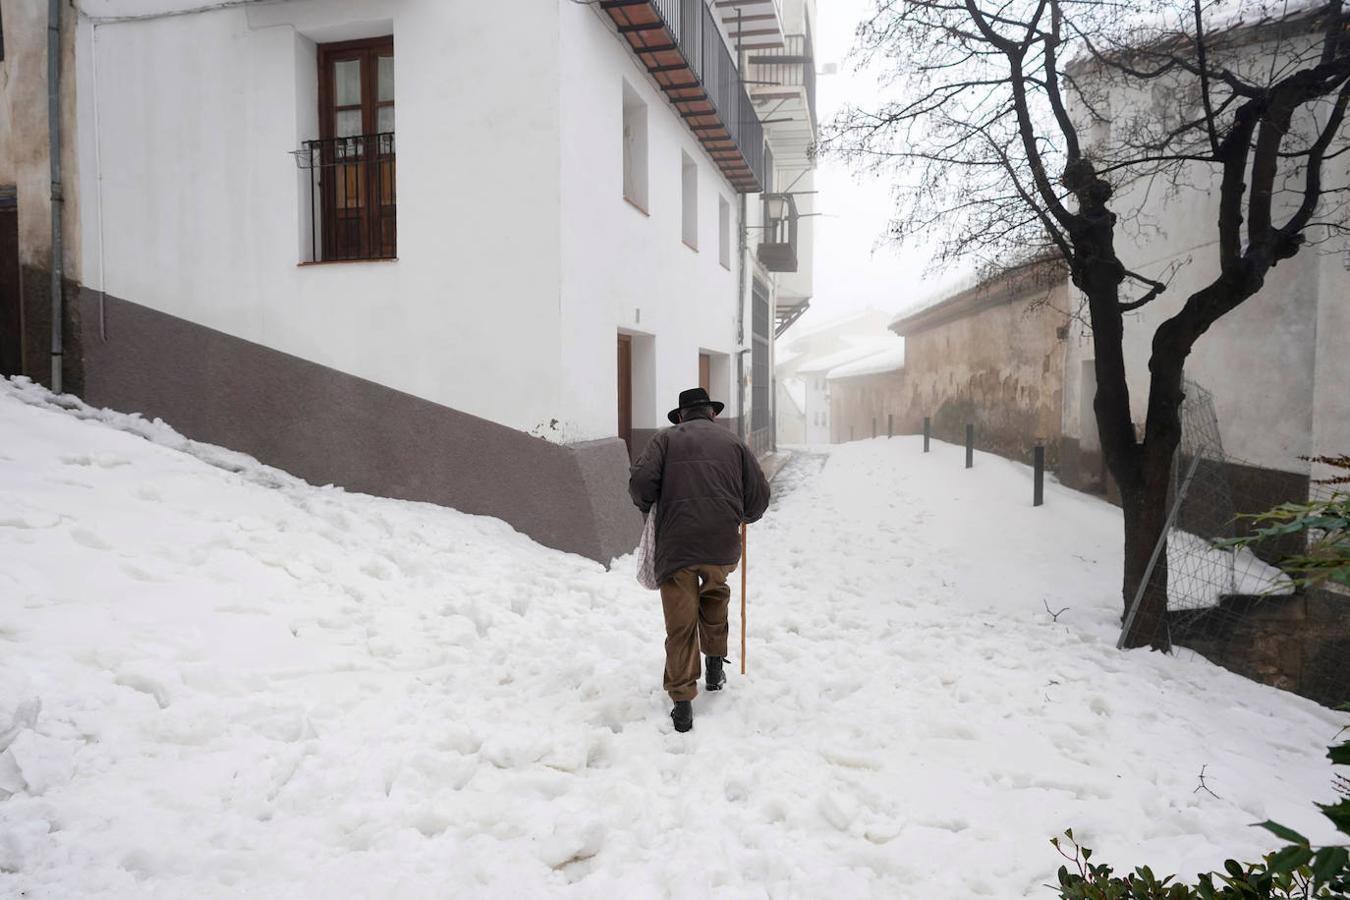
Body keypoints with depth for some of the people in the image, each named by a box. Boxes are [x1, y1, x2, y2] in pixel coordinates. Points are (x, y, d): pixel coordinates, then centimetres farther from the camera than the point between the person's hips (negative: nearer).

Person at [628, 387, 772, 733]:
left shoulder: (667, 438, 10)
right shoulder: (733, 442, 16)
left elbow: (641, 481, -5)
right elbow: (759, 496, 12)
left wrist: (645, 505, 16)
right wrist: (743, 515, 33)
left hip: (676, 545, -2)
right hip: (723, 545, 3)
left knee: (681, 624, 4)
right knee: (715, 594, 30)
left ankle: (682, 701, 3)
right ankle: (715, 668, 35)